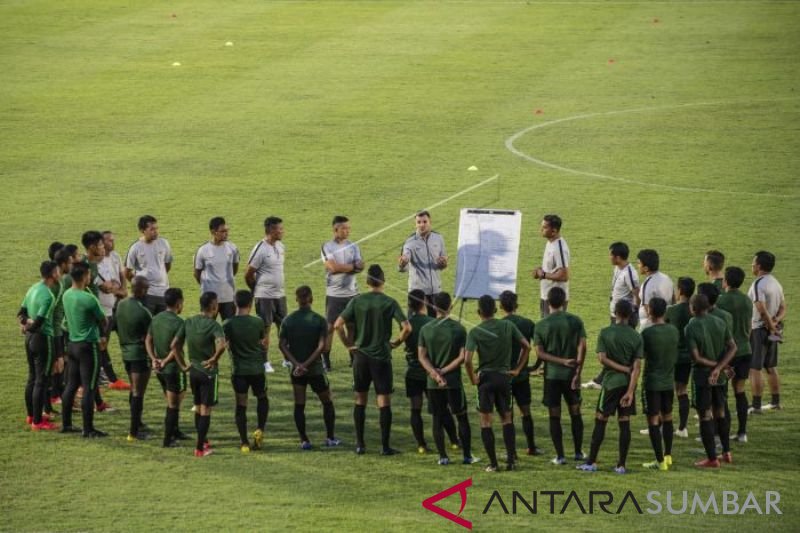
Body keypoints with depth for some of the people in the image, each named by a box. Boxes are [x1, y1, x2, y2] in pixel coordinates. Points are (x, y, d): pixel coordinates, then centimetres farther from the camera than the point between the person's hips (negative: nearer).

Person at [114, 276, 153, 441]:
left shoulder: (121, 305, 0)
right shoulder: (142, 312, -22)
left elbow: (116, 327, 10)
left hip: (126, 352, 8)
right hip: (141, 354, -8)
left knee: (134, 389, 23)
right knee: (138, 393, -2)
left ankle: (137, 424, 36)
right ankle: (134, 432, 1)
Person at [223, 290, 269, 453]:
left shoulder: (228, 325, -8)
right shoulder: (258, 322, -7)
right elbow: (264, 344, 5)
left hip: (238, 370, 0)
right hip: (257, 368, 0)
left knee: (241, 404, 6)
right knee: (262, 398, 22)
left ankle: (244, 442, 5)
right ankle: (260, 430, 5)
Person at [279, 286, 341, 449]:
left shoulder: (288, 321, -2)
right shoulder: (319, 320, -9)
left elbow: (283, 345, -8)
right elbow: (321, 346, -18)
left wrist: (297, 364, -13)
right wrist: (306, 364, -17)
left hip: (296, 370, 2)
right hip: (316, 369, -2)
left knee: (299, 405, 6)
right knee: (327, 402, 14)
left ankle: (304, 440, 3)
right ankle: (330, 438, 15)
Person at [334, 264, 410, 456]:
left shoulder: (357, 301, -1)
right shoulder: (389, 303, -7)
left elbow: (338, 325, -7)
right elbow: (407, 327, -16)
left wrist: (348, 345, 3)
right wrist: (396, 343, 0)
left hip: (361, 356, 2)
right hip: (382, 357, -2)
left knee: (360, 400, 13)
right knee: (384, 402, 2)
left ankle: (359, 444, 13)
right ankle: (385, 446, 1)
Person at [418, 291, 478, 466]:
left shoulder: (425, 329, 0)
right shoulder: (458, 329, -7)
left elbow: (422, 356, -5)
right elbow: (462, 357, -12)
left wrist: (435, 373, -12)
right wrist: (444, 371, -9)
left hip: (432, 383, 2)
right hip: (453, 380, -2)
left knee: (438, 419, 8)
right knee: (462, 418, 9)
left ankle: (443, 456, 7)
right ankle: (467, 455, 10)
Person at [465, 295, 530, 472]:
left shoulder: (475, 332, -9)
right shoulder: (508, 326, 0)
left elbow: (467, 359, -20)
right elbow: (526, 346, 2)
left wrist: (473, 378, -5)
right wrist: (518, 369, 9)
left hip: (485, 378, -3)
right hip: (504, 377, 3)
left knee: (485, 422, 5)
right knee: (506, 419, 15)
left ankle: (493, 463, 2)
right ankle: (511, 459, 7)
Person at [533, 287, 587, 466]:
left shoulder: (541, 325, -3)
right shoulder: (575, 321, -4)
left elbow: (539, 352, -9)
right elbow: (582, 347, -10)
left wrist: (562, 361, -11)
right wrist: (578, 372, -9)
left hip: (551, 375, -1)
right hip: (571, 374, 1)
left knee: (554, 416, 4)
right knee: (575, 412, 14)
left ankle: (560, 456, 2)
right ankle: (579, 452, 19)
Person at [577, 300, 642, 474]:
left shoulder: (605, 333, -6)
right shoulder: (636, 337, 0)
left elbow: (602, 358, -12)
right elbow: (637, 366, -6)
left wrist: (621, 368, -3)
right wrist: (630, 391, -9)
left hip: (611, 382, -2)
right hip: (628, 383, 2)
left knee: (601, 420, 4)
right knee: (624, 423, 4)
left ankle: (591, 462, 4)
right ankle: (621, 465, 3)